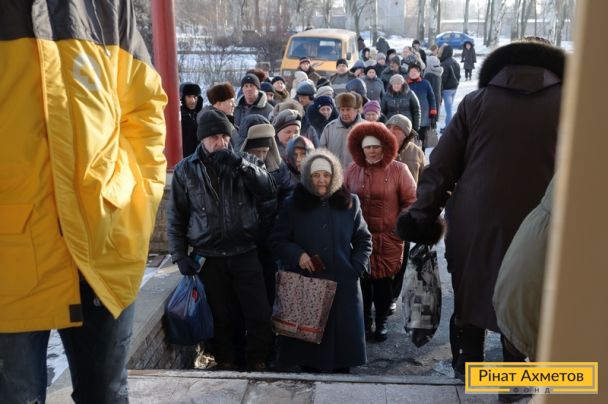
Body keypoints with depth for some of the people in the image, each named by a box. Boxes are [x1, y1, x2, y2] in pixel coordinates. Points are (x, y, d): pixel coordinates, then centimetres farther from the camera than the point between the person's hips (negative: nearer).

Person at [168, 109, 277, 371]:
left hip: (245, 253, 0)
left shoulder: (246, 162, 5)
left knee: (259, 316, 2)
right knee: (223, 318, 11)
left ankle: (258, 365, 21)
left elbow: (270, 192, -8)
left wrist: (240, 163, -16)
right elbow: (176, 217, 6)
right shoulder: (185, 170, 4)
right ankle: (226, 365, 29)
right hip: (208, 258, 0)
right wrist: (180, 256, 0)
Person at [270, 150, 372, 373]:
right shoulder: (293, 204, 3)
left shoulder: (349, 203, 7)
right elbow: (277, 240, 6)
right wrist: (296, 254, -13)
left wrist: (356, 268, 0)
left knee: (343, 336, 4)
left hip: (343, 286, 1)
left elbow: (364, 240, 14)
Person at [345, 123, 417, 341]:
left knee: (383, 280, 7)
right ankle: (364, 322, 23)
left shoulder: (398, 170, -5)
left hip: (388, 236, -2)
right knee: (362, 279, 6)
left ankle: (382, 322, 26)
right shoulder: (353, 169, 3)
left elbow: (410, 201, -1)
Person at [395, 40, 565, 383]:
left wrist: (424, 211, 6)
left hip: (475, 220, 1)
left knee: (471, 293, 18)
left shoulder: (476, 101, 2)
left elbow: (441, 165, 0)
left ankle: (467, 366, 32)